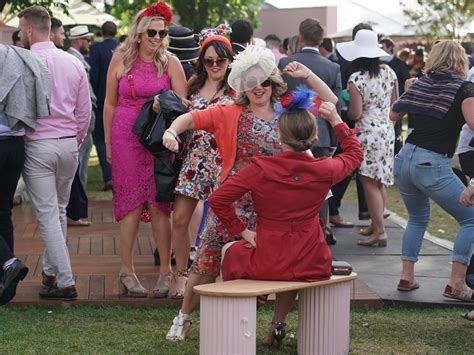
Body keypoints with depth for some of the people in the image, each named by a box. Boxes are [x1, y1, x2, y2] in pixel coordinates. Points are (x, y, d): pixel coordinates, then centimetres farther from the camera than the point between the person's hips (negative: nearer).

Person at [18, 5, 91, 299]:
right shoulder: (74, 63, 5)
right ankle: (51, 272, 27)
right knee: (59, 211, 17)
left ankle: (65, 283, -5)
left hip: (37, 145, -5)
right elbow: (85, 112, 9)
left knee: (48, 214, -2)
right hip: (69, 144, 5)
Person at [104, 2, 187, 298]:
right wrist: (108, 143, 8)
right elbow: (110, 104, 8)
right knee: (132, 203, 2)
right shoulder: (120, 59, 3)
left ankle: (166, 271, 6)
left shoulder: (170, 62, 3)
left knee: (158, 204, -1)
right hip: (126, 137, 0)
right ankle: (127, 270, 11)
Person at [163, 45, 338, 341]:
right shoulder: (231, 114, 1)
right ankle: (184, 318, 22)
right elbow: (190, 118, -2)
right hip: (232, 202, -1)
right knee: (207, 261, 4)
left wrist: (307, 75, 5)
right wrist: (172, 131, -22)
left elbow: (331, 101, 15)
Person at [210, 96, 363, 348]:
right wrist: (336, 120, 17)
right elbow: (355, 153, 13)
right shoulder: (324, 170, -9)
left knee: (230, 251, 32)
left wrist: (242, 231, -4)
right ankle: (278, 324, 40)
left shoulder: (261, 168, -16)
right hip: (311, 265, 3)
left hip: (267, 263, -2)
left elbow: (217, 200, -14)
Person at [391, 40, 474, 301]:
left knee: (418, 218, 27)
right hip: (432, 164, -6)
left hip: (405, 159, 6)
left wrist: (408, 91, 34)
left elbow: (394, 115, 20)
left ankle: (407, 277, 19)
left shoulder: (421, 83, 10)